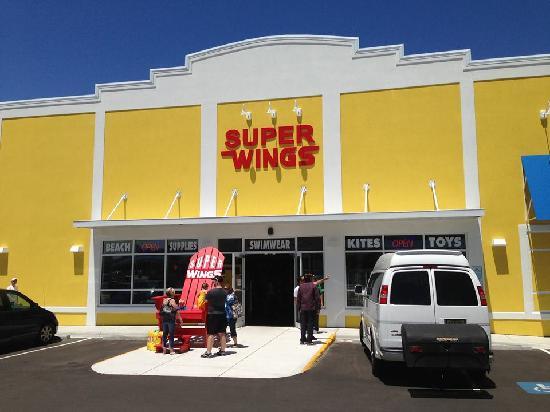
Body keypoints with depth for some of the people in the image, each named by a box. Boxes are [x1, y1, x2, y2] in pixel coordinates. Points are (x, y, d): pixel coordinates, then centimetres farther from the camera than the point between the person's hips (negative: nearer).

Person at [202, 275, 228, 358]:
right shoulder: (224, 292, 5)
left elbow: (206, 301, -8)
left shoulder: (211, 291, -14)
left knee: (211, 334, -3)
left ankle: (208, 352, -1)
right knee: (222, 333, 12)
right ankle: (222, 350, 18)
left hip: (212, 314, -6)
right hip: (222, 314, 6)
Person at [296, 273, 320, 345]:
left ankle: (302, 339, 10)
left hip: (303, 308, 2)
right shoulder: (313, 286, -4)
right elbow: (317, 298, -4)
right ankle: (309, 339, 0)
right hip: (311, 308, -2)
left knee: (303, 324, 9)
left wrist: (298, 307, 12)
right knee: (310, 323, 2)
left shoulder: (301, 287, 4)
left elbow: (298, 298, 6)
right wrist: (318, 307, 1)